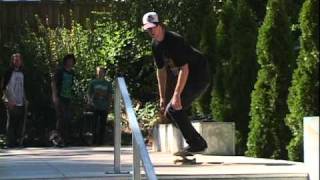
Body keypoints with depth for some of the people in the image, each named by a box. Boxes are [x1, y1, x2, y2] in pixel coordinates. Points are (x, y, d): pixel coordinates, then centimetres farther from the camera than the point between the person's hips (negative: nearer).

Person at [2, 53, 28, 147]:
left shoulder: (22, 73, 12)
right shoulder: (9, 72, -2)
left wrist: (25, 100, 12)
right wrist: (8, 100, -13)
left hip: (21, 104, 5)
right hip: (12, 104, -5)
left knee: (20, 125, 6)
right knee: (11, 125, -2)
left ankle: (17, 142, 15)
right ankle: (11, 144, 2)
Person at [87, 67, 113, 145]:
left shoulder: (108, 84, 8)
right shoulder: (93, 82, 6)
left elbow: (110, 95, 9)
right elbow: (89, 93, 7)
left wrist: (108, 105, -1)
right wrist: (89, 101, -10)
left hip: (104, 107, 1)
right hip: (95, 107, -1)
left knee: (102, 125, 2)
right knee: (95, 124, -3)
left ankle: (101, 141, 8)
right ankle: (95, 141, 3)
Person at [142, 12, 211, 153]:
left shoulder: (175, 41, -24)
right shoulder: (156, 45, 3)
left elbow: (184, 69, -28)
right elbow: (161, 70, 9)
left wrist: (177, 95, -31)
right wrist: (163, 97, 7)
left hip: (199, 77, -10)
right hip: (187, 78, 10)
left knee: (173, 109, -19)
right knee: (169, 113, 11)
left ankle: (196, 144, -10)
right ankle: (197, 143, 20)